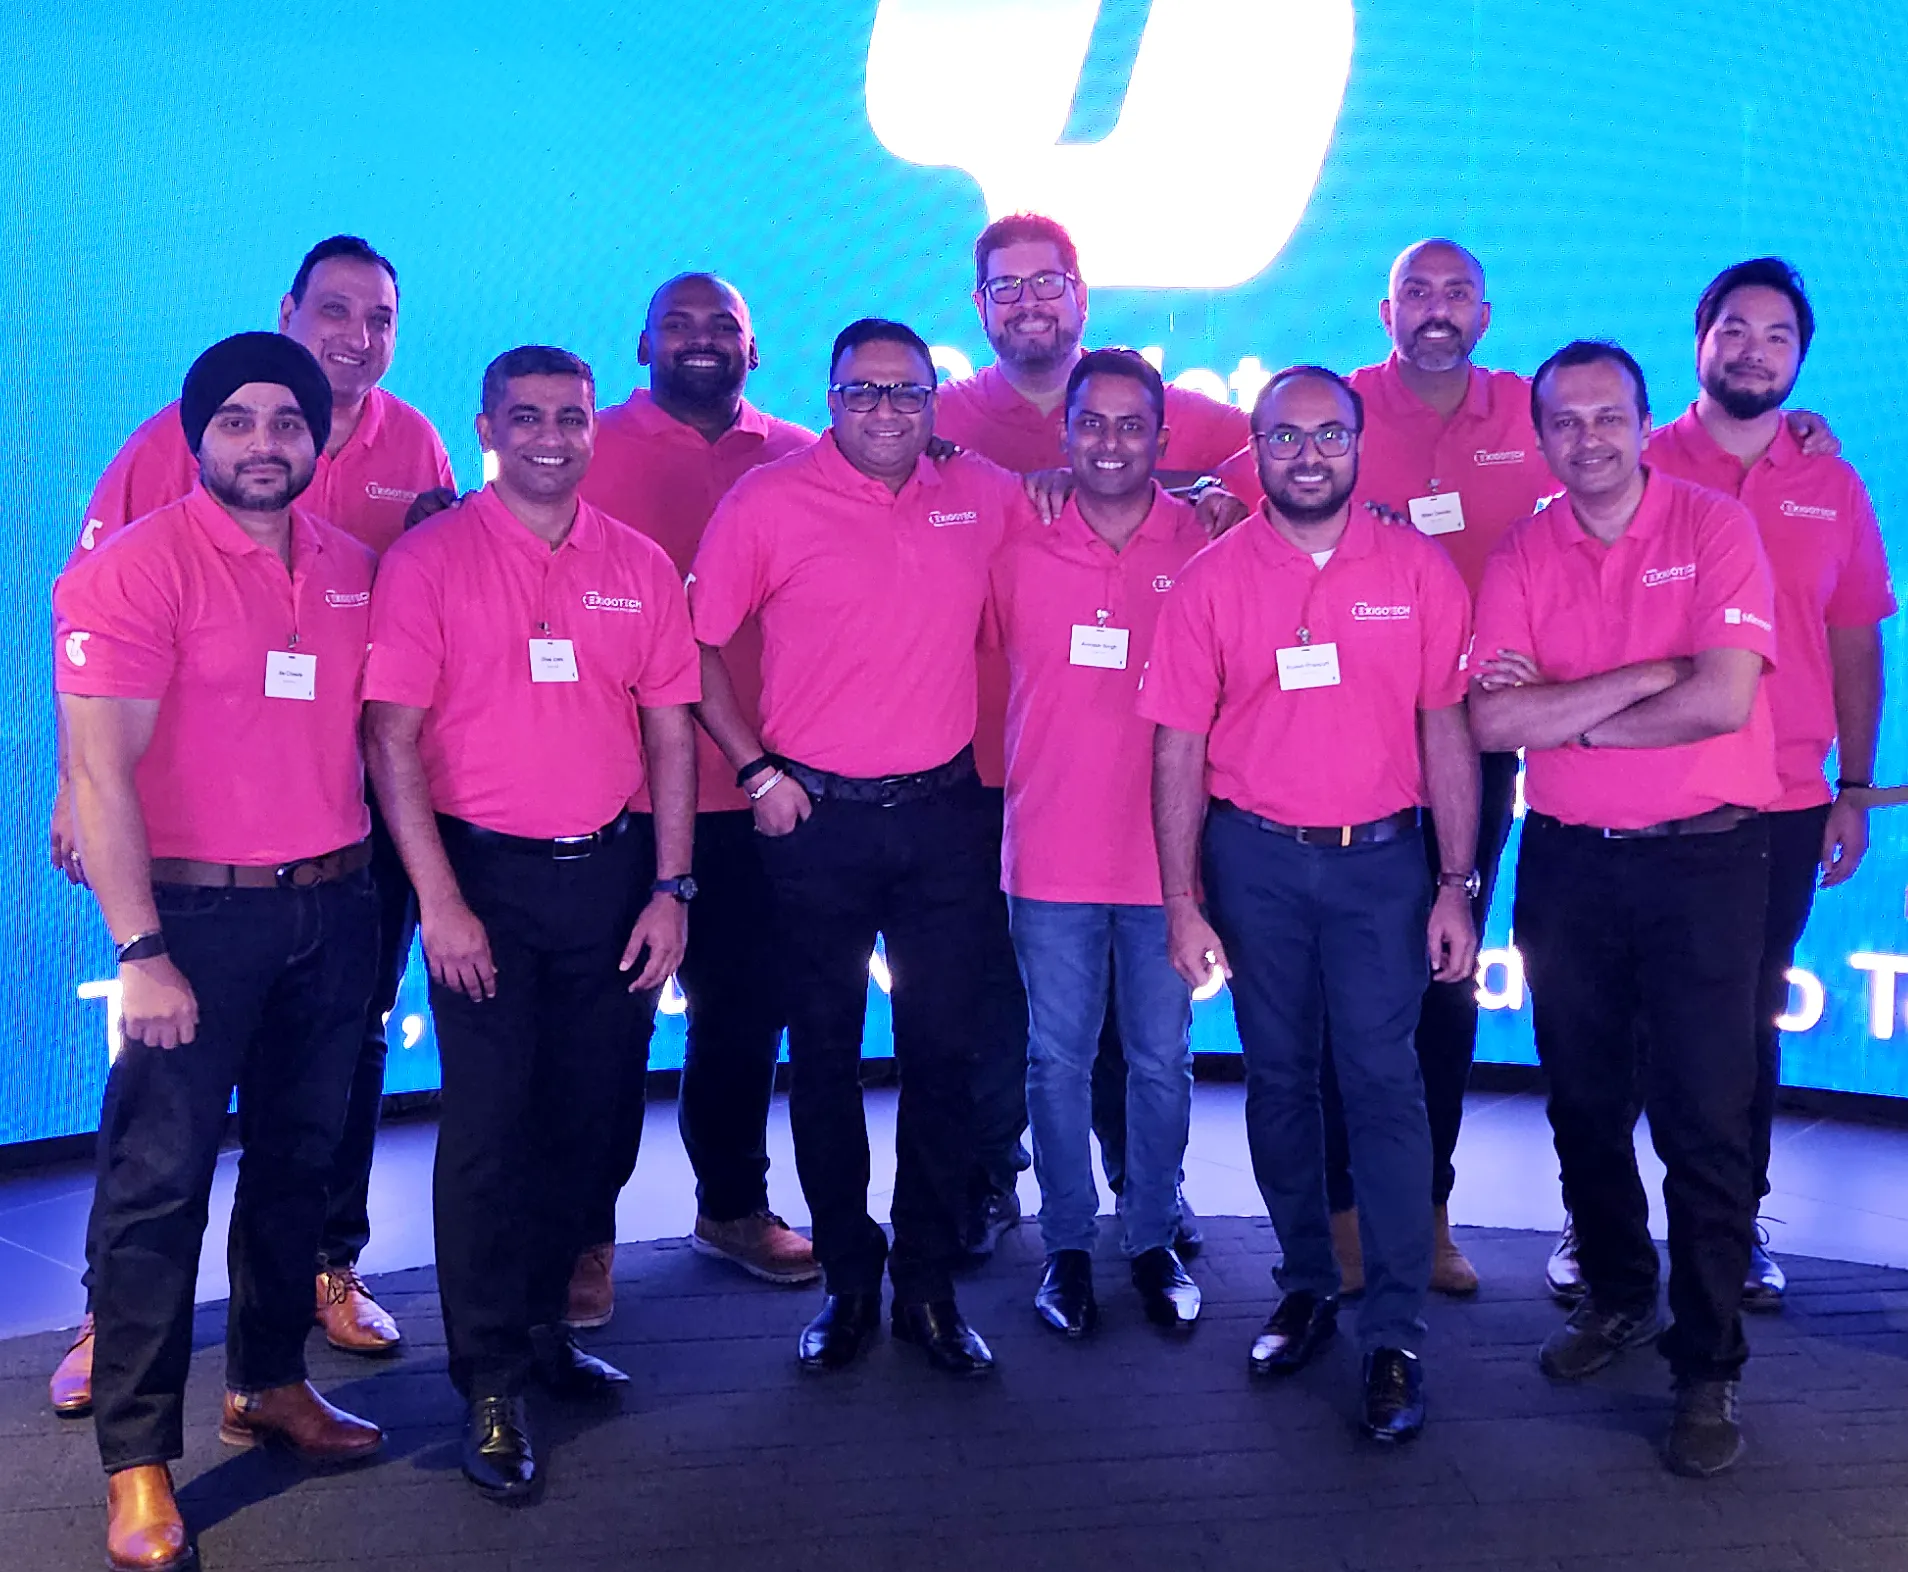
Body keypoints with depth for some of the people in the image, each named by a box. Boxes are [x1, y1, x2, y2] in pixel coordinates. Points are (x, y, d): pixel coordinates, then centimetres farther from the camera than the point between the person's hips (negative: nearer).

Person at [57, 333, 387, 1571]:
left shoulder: (353, 570, 7)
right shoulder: (137, 567, -9)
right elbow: (100, 768, -14)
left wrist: (392, 890, 9)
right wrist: (139, 950, -19)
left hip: (334, 908, 6)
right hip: (200, 913, -5)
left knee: (299, 1159, 15)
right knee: (159, 1181, -1)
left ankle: (272, 1384, 31)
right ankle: (137, 1463, 10)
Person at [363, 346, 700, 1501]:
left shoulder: (641, 567, 6)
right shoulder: (429, 560, -3)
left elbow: (671, 733, 7)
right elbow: (394, 737, -7)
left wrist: (671, 889, 1)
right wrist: (439, 900, -12)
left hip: (610, 869, 3)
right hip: (486, 874, -3)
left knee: (586, 1115, 11)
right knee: (489, 1125, 0)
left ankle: (542, 1323, 30)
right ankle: (491, 1381, 11)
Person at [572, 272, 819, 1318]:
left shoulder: (798, 459, 8)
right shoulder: (592, 453, 1)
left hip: (758, 792, 3)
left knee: (746, 1005, 13)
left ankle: (733, 1204, 31)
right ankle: (585, 1233, 18)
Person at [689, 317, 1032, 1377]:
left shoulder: (984, 495, 4)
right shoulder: (767, 501, -4)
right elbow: (698, 643, -2)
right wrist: (755, 769, -6)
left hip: (945, 813, 2)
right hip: (817, 816, -2)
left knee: (943, 1050, 6)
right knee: (824, 1053, 8)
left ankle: (929, 1283, 21)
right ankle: (847, 1281, 22)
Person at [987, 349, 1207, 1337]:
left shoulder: (1203, 549, -2)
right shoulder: (1018, 548, 0)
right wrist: (1005, 777, 6)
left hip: (1164, 851, 0)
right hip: (1051, 854, 1)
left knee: (1161, 1059, 10)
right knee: (1058, 1058, 9)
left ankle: (1154, 1239, 27)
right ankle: (1067, 1245, 24)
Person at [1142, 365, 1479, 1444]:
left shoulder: (1419, 572, 0)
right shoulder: (1212, 580, 0)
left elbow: (1447, 730, 1)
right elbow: (1180, 749, 0)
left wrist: (1456, 885, -3)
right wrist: (1183, 901, -4)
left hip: (1380, 858, -1)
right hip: (1255, 859, 1)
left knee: (1383, 1081, -4)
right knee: (1280, 1078, 11)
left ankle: (1396, 1336, 4)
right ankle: (1307, 1286, 28)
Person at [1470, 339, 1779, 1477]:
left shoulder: (1717, 529, -4)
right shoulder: (1523, 558, 4)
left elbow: (1723, 701, -16)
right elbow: (1492, 722, -9)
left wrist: (1564, 715, -8)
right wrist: (1647, 675, -14)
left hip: (1704, 861, -3)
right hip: (1569, 863, 3)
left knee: (1704, 1116, 0)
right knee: (1586, 1103, 14)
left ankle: (1710, 1367, 12)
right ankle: (1618, 1296, 35)